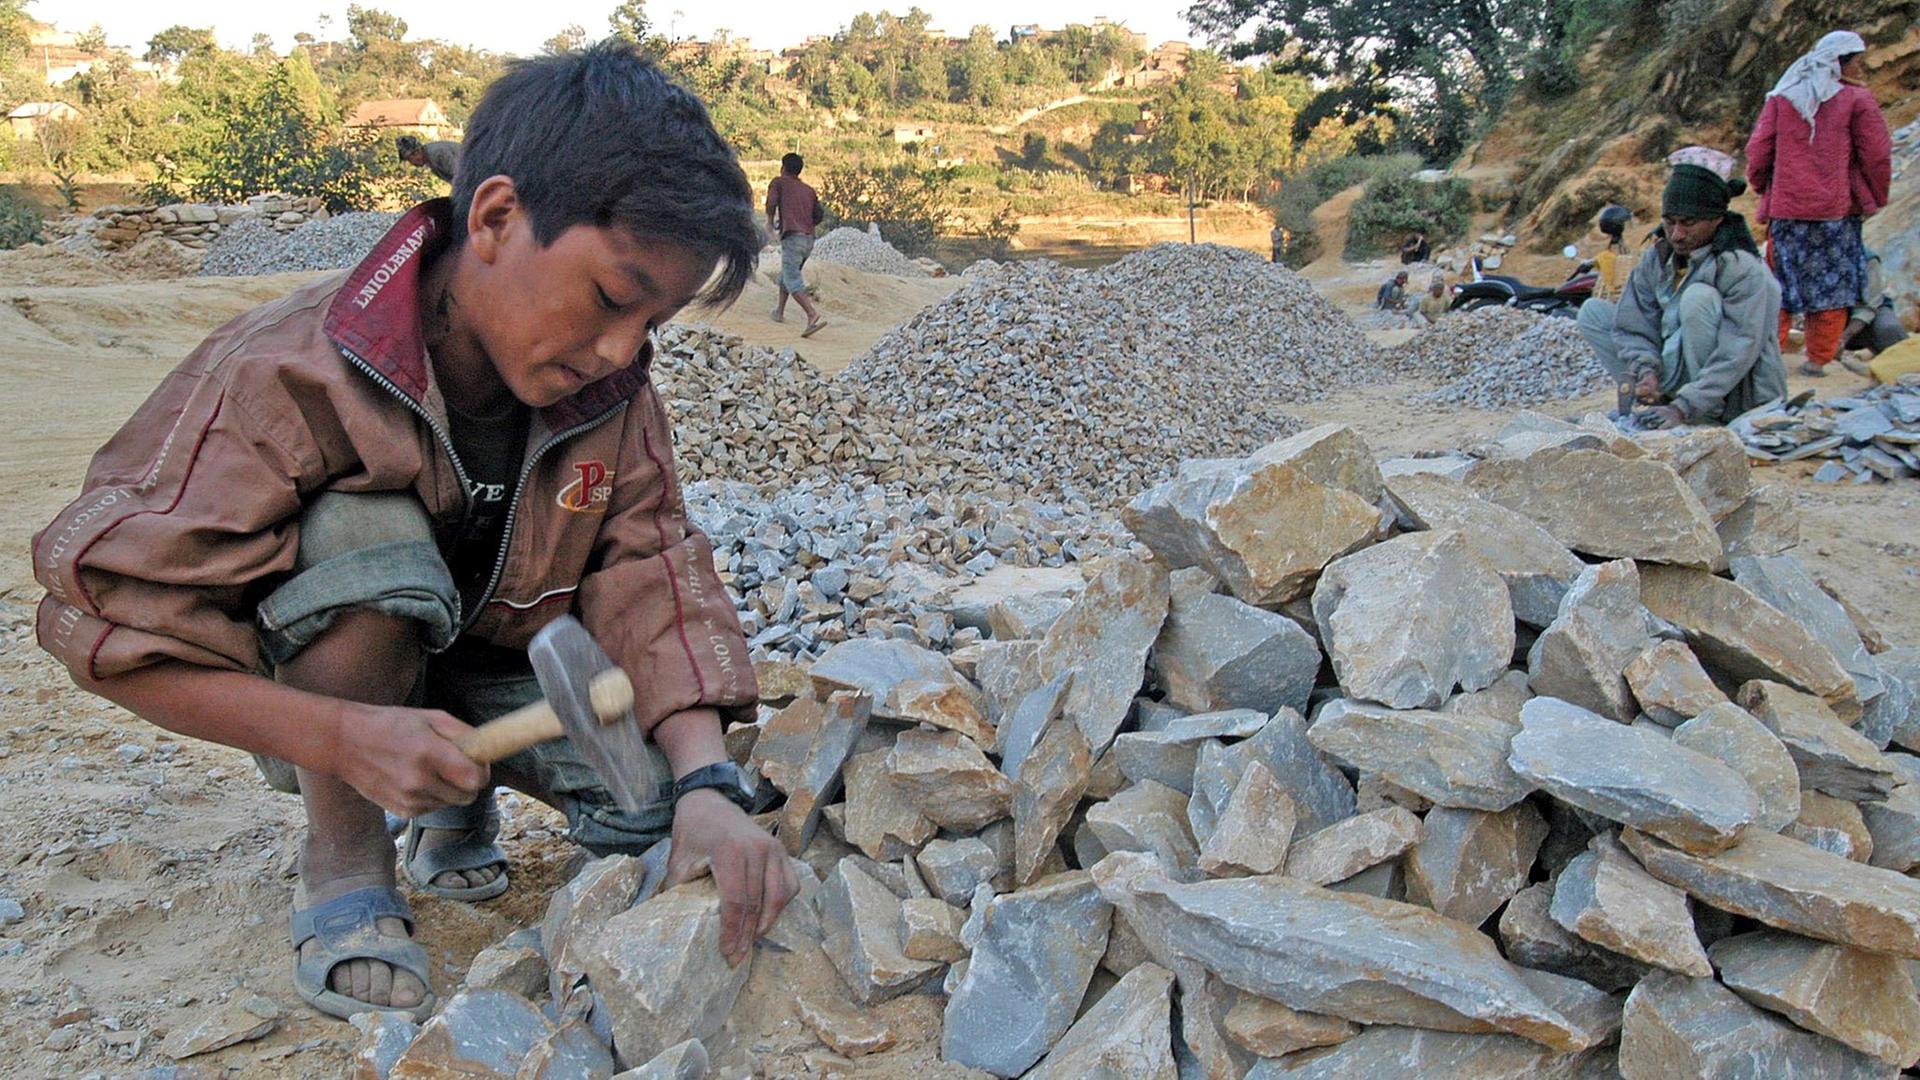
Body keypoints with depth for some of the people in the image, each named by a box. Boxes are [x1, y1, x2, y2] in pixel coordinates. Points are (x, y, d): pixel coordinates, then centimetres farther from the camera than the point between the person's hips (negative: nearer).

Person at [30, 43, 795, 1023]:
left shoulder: (612, 394, -17)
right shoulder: (281, 379, -31)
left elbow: (653, 575, -22)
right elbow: (105, 620, -28)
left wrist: (708, 785, -38)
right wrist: (344, 737, -40)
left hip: (499, 668, 4)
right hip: (314, 695, -3)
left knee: (653, 807, -20)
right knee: (365, 535, -35)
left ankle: (458, 810, 13)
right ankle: (343, 871, -14)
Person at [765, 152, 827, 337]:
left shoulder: (778, 182, 8)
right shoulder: (809, 190, 21)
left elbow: (771, 202, -9)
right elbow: (819, 216, 13)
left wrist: (770, 223, 7)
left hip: (792, 237, -7)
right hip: (809, 239, 7)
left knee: (793, 281, -13)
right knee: (787, 273, 26)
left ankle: (814, 316, -31)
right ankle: (779, 312, 35)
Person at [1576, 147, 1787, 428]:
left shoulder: (1743, 268, -21)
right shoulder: (1658, 257, -2)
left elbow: (1738, 354, -27)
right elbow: (1633, 323, -1)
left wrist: (1684, 408, -35)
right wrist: (1645, 370, -22)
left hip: (1734, 393, -6)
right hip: (1675, 369, 7)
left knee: (1700, 296, -30)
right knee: (1593, 313, 2)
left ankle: (1707, 415, -20)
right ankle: (1658, 396, -5)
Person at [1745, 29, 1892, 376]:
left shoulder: (1781, 98, 7)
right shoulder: (1857, 99, -1)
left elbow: (1758, 150, 4)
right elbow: (1877, 156, -2)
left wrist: (1764, 190, 19)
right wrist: (1876, 200, 12)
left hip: (1785, 210, 2)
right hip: (1836, 210, -2)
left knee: (1778, 286, 8)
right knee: (1831, 284, 7)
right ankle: (1818, 359, 8)